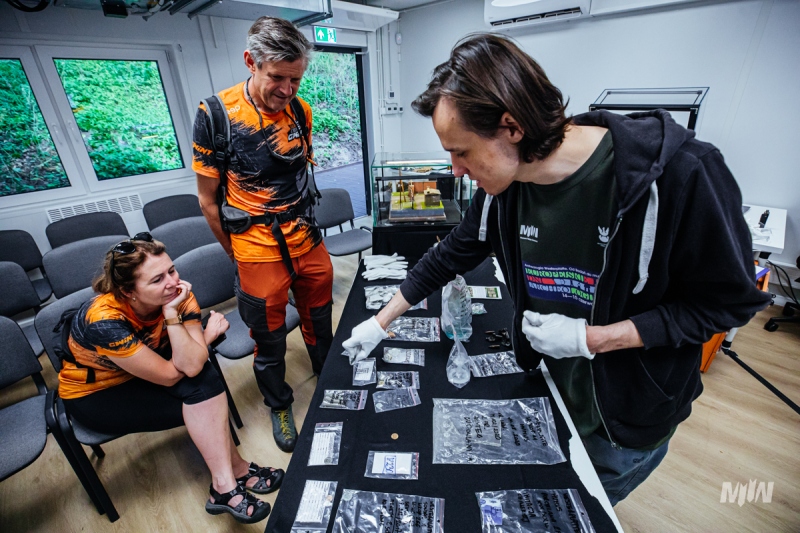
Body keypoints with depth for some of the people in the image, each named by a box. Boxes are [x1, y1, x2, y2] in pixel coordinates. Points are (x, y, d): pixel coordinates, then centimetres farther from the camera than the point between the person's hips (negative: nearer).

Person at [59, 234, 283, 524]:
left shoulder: (177, 295, -22)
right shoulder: (105, 320, -34)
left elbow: (192, 366, -31)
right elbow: (169, 375, -27)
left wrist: (172, 314, -37)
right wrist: (207, 335, -17)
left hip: (144, 373, 5)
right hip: (93, 394, -4)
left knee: (203, 378, -24)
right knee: (204, 404, -22)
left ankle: (225, 485, -12)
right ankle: (236, 470, -3)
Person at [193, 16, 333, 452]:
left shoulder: (301, 110, 1)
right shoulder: (216, 114, -12)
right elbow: (208, 200, -6)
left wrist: (301, 226, 14)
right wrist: (236, 255, 1)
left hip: (310, 241, 4)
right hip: (259, 252, -3)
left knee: (319, 322, 19)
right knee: (269, 338, 13)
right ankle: (279, 406, 40)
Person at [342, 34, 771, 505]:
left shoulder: (677, 173, -30)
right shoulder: (504, 187, -16)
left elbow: (730, 298, -18)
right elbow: (450, 257, -4)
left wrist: (589, 338, -26)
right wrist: (380, 323, 2)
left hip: (633, 413, -3)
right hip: (552, 389, 4)